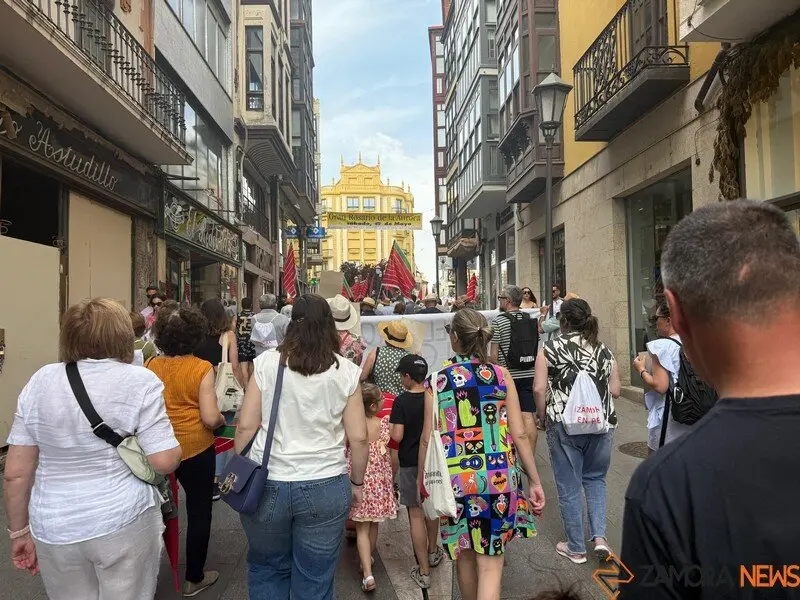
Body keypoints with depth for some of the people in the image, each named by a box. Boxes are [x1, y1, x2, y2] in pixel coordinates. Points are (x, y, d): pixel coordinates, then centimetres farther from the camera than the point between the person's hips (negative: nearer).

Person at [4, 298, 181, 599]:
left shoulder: (40, 381, -1)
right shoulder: (140, 381, -12)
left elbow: (15, 473, 1)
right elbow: (165, 461, -16)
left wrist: (20, 531, 13)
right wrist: (172, 446, 5)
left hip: (54, 530, 4)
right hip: (124, 524, -3)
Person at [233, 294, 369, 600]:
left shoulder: (266, 362, -5)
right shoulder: (346, 371, -4)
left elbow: (246, 427, -4)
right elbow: (358, 437, -4)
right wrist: (357, 483, 10)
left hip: (267, 484, 1)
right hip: (325, 487, 0)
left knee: (267, 568, 23)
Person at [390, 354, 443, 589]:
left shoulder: (401, 401, -17)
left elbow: (397, 436, -20)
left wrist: (391, 428, 0)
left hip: (410, 464, -4)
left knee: (416, 514, 4)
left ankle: (424, 571, 8)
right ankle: (433, 552, 42)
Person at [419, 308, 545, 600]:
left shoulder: (437, 380, -5)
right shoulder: (502, 375, -2)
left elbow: (427, 439, -3)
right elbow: (519, 434, -3)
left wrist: (422, 481, 10)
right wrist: (535, 481, 6)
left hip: (456, 479, 0)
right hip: (498, 477, 0)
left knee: (464, 554, 22)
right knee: (490, 563, 7)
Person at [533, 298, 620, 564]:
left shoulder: (551, 348, -5)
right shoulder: (604, 351, 5)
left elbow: (539, 388, -10)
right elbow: (615, 390, 8)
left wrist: (543, 415, 5)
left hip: (564, 425, -3)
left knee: (569, 487, 9)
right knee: (595, 479, 23)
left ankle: (576, 548, 21)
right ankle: (600, 536, 11)